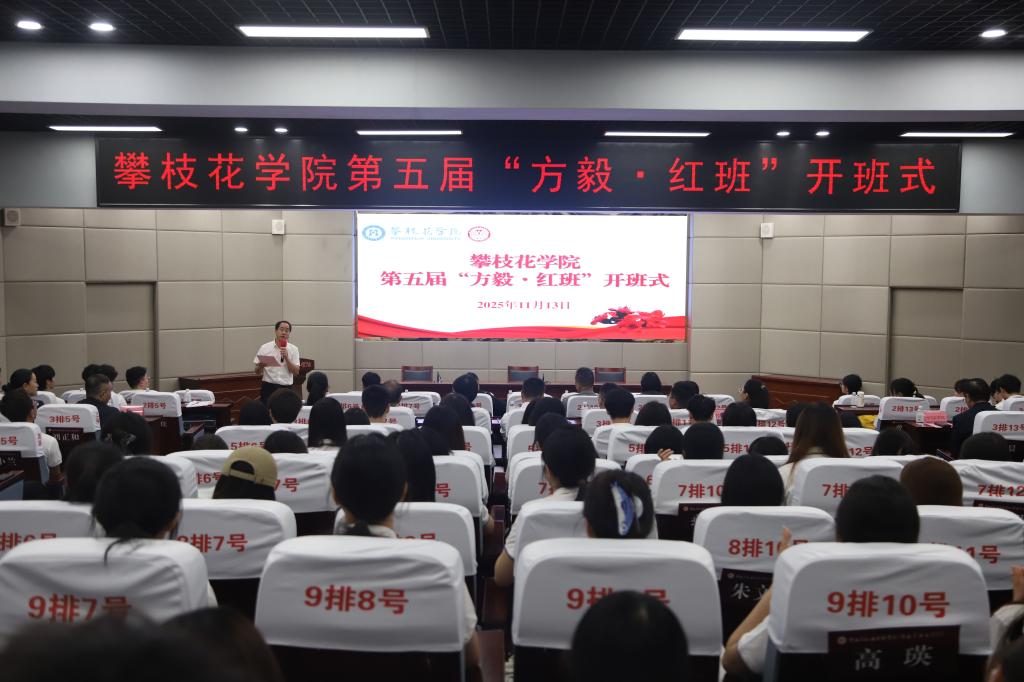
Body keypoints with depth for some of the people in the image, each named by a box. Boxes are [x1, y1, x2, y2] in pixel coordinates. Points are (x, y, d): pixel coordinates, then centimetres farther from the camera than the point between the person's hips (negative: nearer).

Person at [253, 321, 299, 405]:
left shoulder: (293, 349, 4)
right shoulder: (265, 348, 1)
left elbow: (296, 371, -3)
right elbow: (257, 371, 4)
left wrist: (286, 358, -16)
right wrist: (260, 366, -19)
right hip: (269, 387, -1)